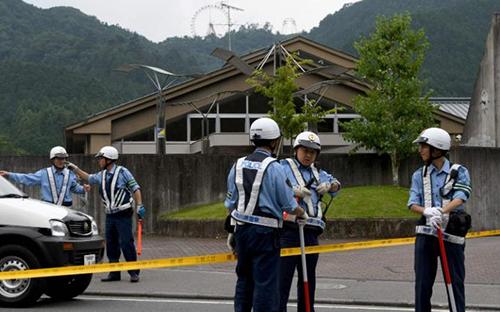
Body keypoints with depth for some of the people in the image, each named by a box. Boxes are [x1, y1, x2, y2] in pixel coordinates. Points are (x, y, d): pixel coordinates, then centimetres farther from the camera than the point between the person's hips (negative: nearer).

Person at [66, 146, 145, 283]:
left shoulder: (122, 172, -9)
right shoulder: (102, 175, 11)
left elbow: (135, 188, -10)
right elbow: (89, 178, 29)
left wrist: (140, 206, -18)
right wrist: (75, 168, 27)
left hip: (123, 214, -7)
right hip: (110, 215, 7)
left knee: (126, 243, -10)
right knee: (111, 244, 7)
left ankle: (134, 273, -3)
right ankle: (114, 273, 15)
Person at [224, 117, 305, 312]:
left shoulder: (238, 166, 7)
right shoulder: (273, 168, -10)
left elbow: (231, 203, 12)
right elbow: (288, 204, -6)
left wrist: (232, 232, 21)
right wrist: (301, 213, 15)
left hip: (242, 230, 6)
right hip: (265, 232, -6)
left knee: (244, 280, 16)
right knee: (266, 282, -2)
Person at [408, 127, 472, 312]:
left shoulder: (459, 172, 0)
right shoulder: (419, 175, 10)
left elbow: (460, 198, -16)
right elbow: (413, 203, -1)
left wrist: (442, 211, -35)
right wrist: (427, 211, -24)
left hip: (452, 233, -3)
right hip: (426, 233, 3)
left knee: (455, 281, 0)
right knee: (422, 282, 6)